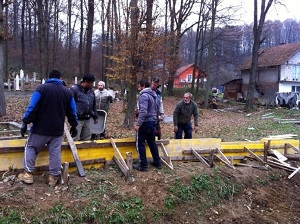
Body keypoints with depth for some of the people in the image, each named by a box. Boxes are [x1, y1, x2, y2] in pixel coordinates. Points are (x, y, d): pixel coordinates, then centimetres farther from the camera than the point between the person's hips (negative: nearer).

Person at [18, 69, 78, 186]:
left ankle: (28, 174, 13)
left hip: (40, 128, -2)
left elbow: (32, 108, -10)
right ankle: (53, 177, 10)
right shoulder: (68, 92, 6)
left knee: (31, 148, 13)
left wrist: (25, 122, -4)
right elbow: (72, 112, 11)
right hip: (58, 129, 3)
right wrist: (74, 125, 21)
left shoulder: (42, 88, -5)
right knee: (55, 152, 7)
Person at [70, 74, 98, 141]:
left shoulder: (91, 91, 12)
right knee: (75, 139, -4)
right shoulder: (75, 89, -9)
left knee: (87, 139, 13)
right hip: (77, 119, -6)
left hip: (87, 120, 6)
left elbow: (94, 106, 20)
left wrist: (95, 116, 20)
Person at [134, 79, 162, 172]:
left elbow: (143, 112, -25)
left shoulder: (144, 95, -16)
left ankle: (143, 165, 4)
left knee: (141, 143, 1)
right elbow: (156, 109, 18)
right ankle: (157, 162, 25)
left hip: (145, 122, -8)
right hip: (153, 122, 9)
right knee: (152, 142, 18)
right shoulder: (154, 95, 13)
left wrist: (138, 124, -23)